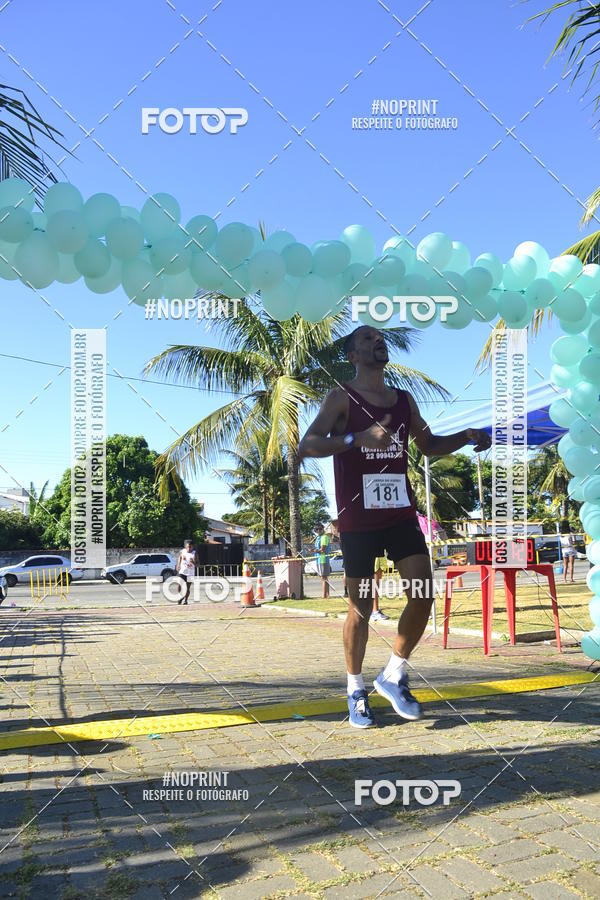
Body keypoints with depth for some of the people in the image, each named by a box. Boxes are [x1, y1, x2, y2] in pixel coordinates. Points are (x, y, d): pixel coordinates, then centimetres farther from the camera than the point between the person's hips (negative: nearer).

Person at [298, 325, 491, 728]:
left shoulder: (405, 400, 11)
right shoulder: (342, 398, -5)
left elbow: (429, 445, 22)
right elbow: (307, 445, -18)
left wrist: (466, 436, 3)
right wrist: (357, 438, -33)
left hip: (401, 514, 5)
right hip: (358, 519, -5)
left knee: (423, 595, -5)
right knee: (361, 607, 4)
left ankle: (394, 675, 16)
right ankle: (356, 690, 23)